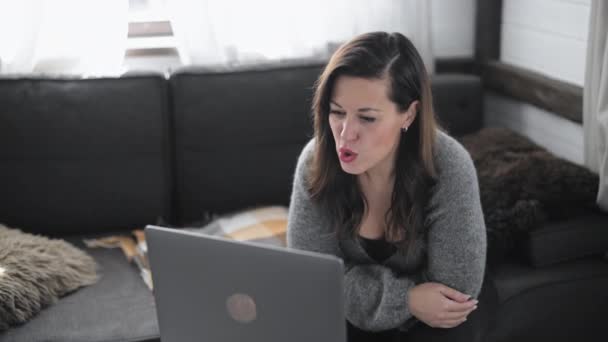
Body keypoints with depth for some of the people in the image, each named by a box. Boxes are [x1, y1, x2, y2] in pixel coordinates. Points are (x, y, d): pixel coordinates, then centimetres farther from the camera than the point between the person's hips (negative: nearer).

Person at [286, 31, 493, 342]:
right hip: (351, 314, 2)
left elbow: (455, 291, -22)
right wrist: (404, 298, -26)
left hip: (431, 317, -1)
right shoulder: (316, 163, -20)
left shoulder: (449, 170, -28)